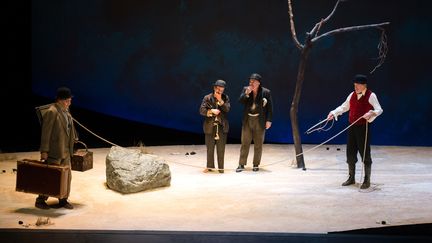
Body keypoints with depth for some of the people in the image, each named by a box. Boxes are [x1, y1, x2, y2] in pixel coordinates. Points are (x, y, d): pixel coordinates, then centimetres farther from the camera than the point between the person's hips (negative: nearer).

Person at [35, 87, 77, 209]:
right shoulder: (51, 112, -16)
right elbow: (46, 132, -18)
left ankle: (63, 200, 23)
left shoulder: (65, 111, 11)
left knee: (67, 176, 12)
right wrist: (44, 151, -19)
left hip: (65, 151, 9)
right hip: (54, 152, -9)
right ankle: (40, 200, 10)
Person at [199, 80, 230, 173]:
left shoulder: (225, 98, 5)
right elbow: (202, 110, -5)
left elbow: (227, 109, -8)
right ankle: (210, 166, 19)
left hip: (222, 126, 0)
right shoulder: (207, 98, 1)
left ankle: (221, 167, 8)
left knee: (221, 149, 1)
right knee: (210, 148, 7)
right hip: (210, 126, 0)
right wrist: (211, 111, -19)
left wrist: (220, 100, -15)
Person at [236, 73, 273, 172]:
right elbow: (240, 101, -2)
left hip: (260, 121, -2)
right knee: (245, 143, 1)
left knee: (258, 144, 5)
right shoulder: (245, 89, 5)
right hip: (247, 120, 2)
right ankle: (241, 164, 5)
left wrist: (268, 120, -7)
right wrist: (246, 94, -18)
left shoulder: (266, 92, -4)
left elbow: (270, 107, -2)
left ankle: (256, 165, 15)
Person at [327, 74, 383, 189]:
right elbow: (344, 107, 20)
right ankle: (351, 178, 26)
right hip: (352, 127, 6)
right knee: (350, 152, 11)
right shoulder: (352, 95, 10)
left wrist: (371, 113, -33)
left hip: (363, 127, -6)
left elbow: (379, 110, -14)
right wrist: (334, 113, 10)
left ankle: (367, 180, 9)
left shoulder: (371, 96, -8)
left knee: (365, 153, -1)